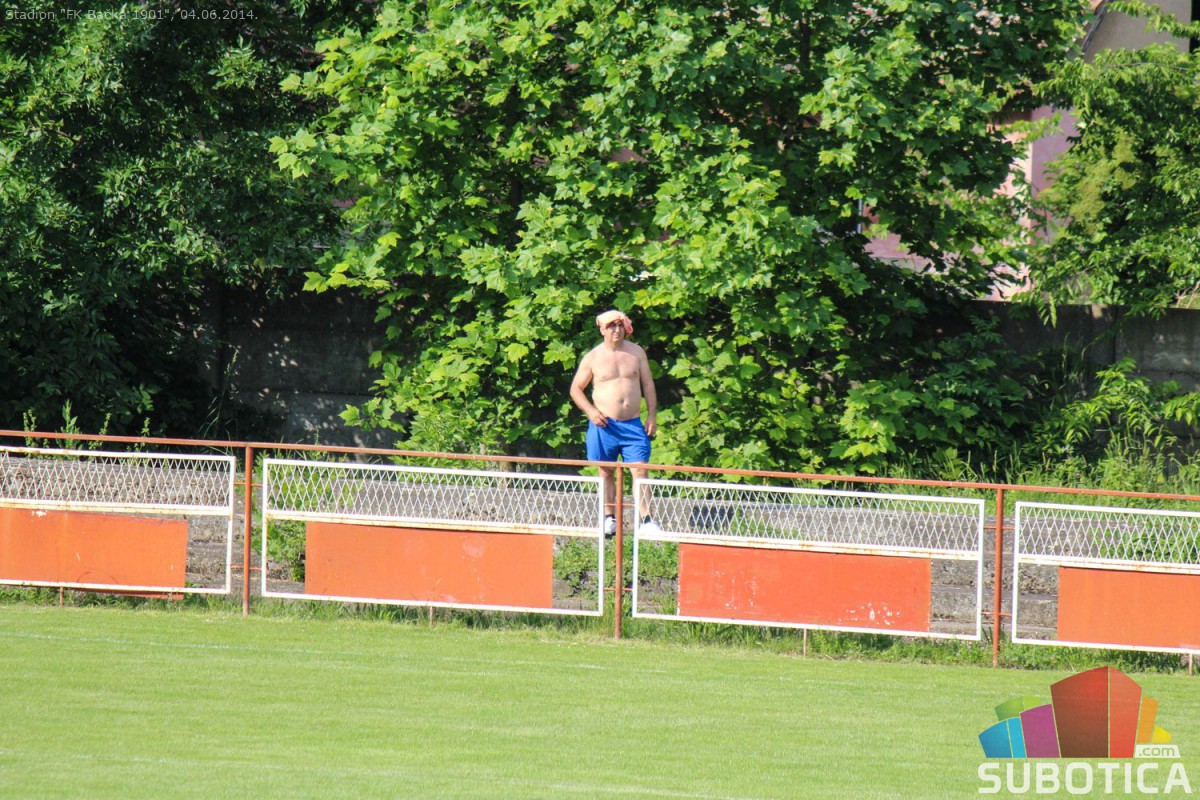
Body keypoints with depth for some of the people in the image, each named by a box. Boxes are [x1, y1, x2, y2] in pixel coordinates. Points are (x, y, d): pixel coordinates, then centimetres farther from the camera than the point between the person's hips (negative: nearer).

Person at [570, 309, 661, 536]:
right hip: (604, 424, -1)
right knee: (605, 472, 5)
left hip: (633, 424, 1)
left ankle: (646, 520, -11)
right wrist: (591, 411, -7)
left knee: (639, 470, -8)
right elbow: (576, 389, 8)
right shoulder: (593, 358, 2)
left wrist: (652, 415, 5)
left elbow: (648, 384, 13)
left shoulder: (636, 353, 7)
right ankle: (609, 518, 16)